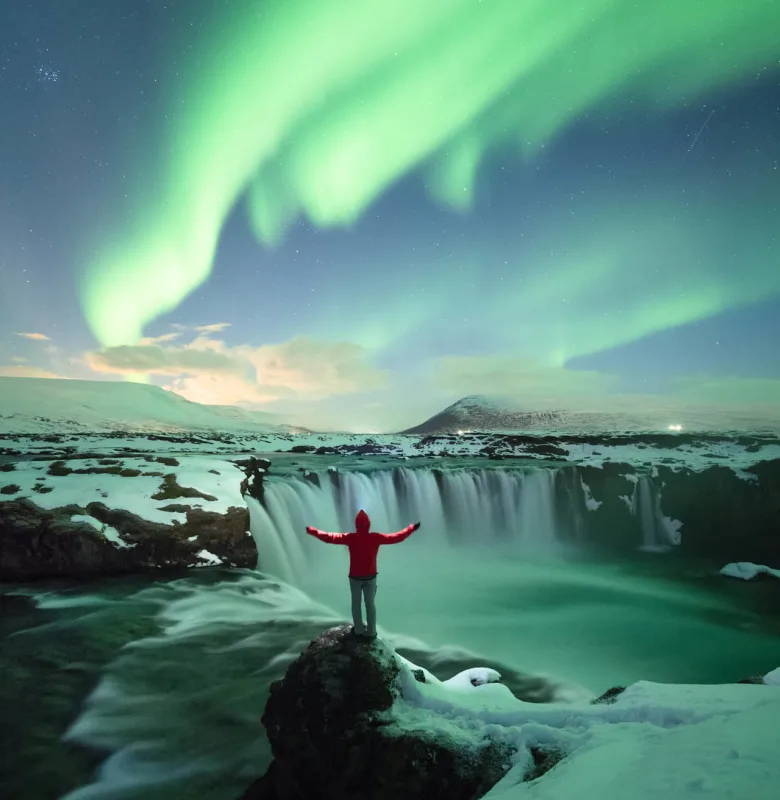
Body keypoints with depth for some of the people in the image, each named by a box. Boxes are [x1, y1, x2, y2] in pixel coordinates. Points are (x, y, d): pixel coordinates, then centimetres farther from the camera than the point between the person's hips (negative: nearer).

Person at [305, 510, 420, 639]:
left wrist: (312, 531, -3)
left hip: (355, 577, -1)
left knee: (356, 603, 15)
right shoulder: (376, 538, -14)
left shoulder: (350, 538, -17)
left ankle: (359, 630, 24)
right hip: (370, 577, 1)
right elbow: (396, 537, -8)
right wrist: (412, 528, 3)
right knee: (370, 603, 12)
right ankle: (371, 632, 19)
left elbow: (329, 537, -14)